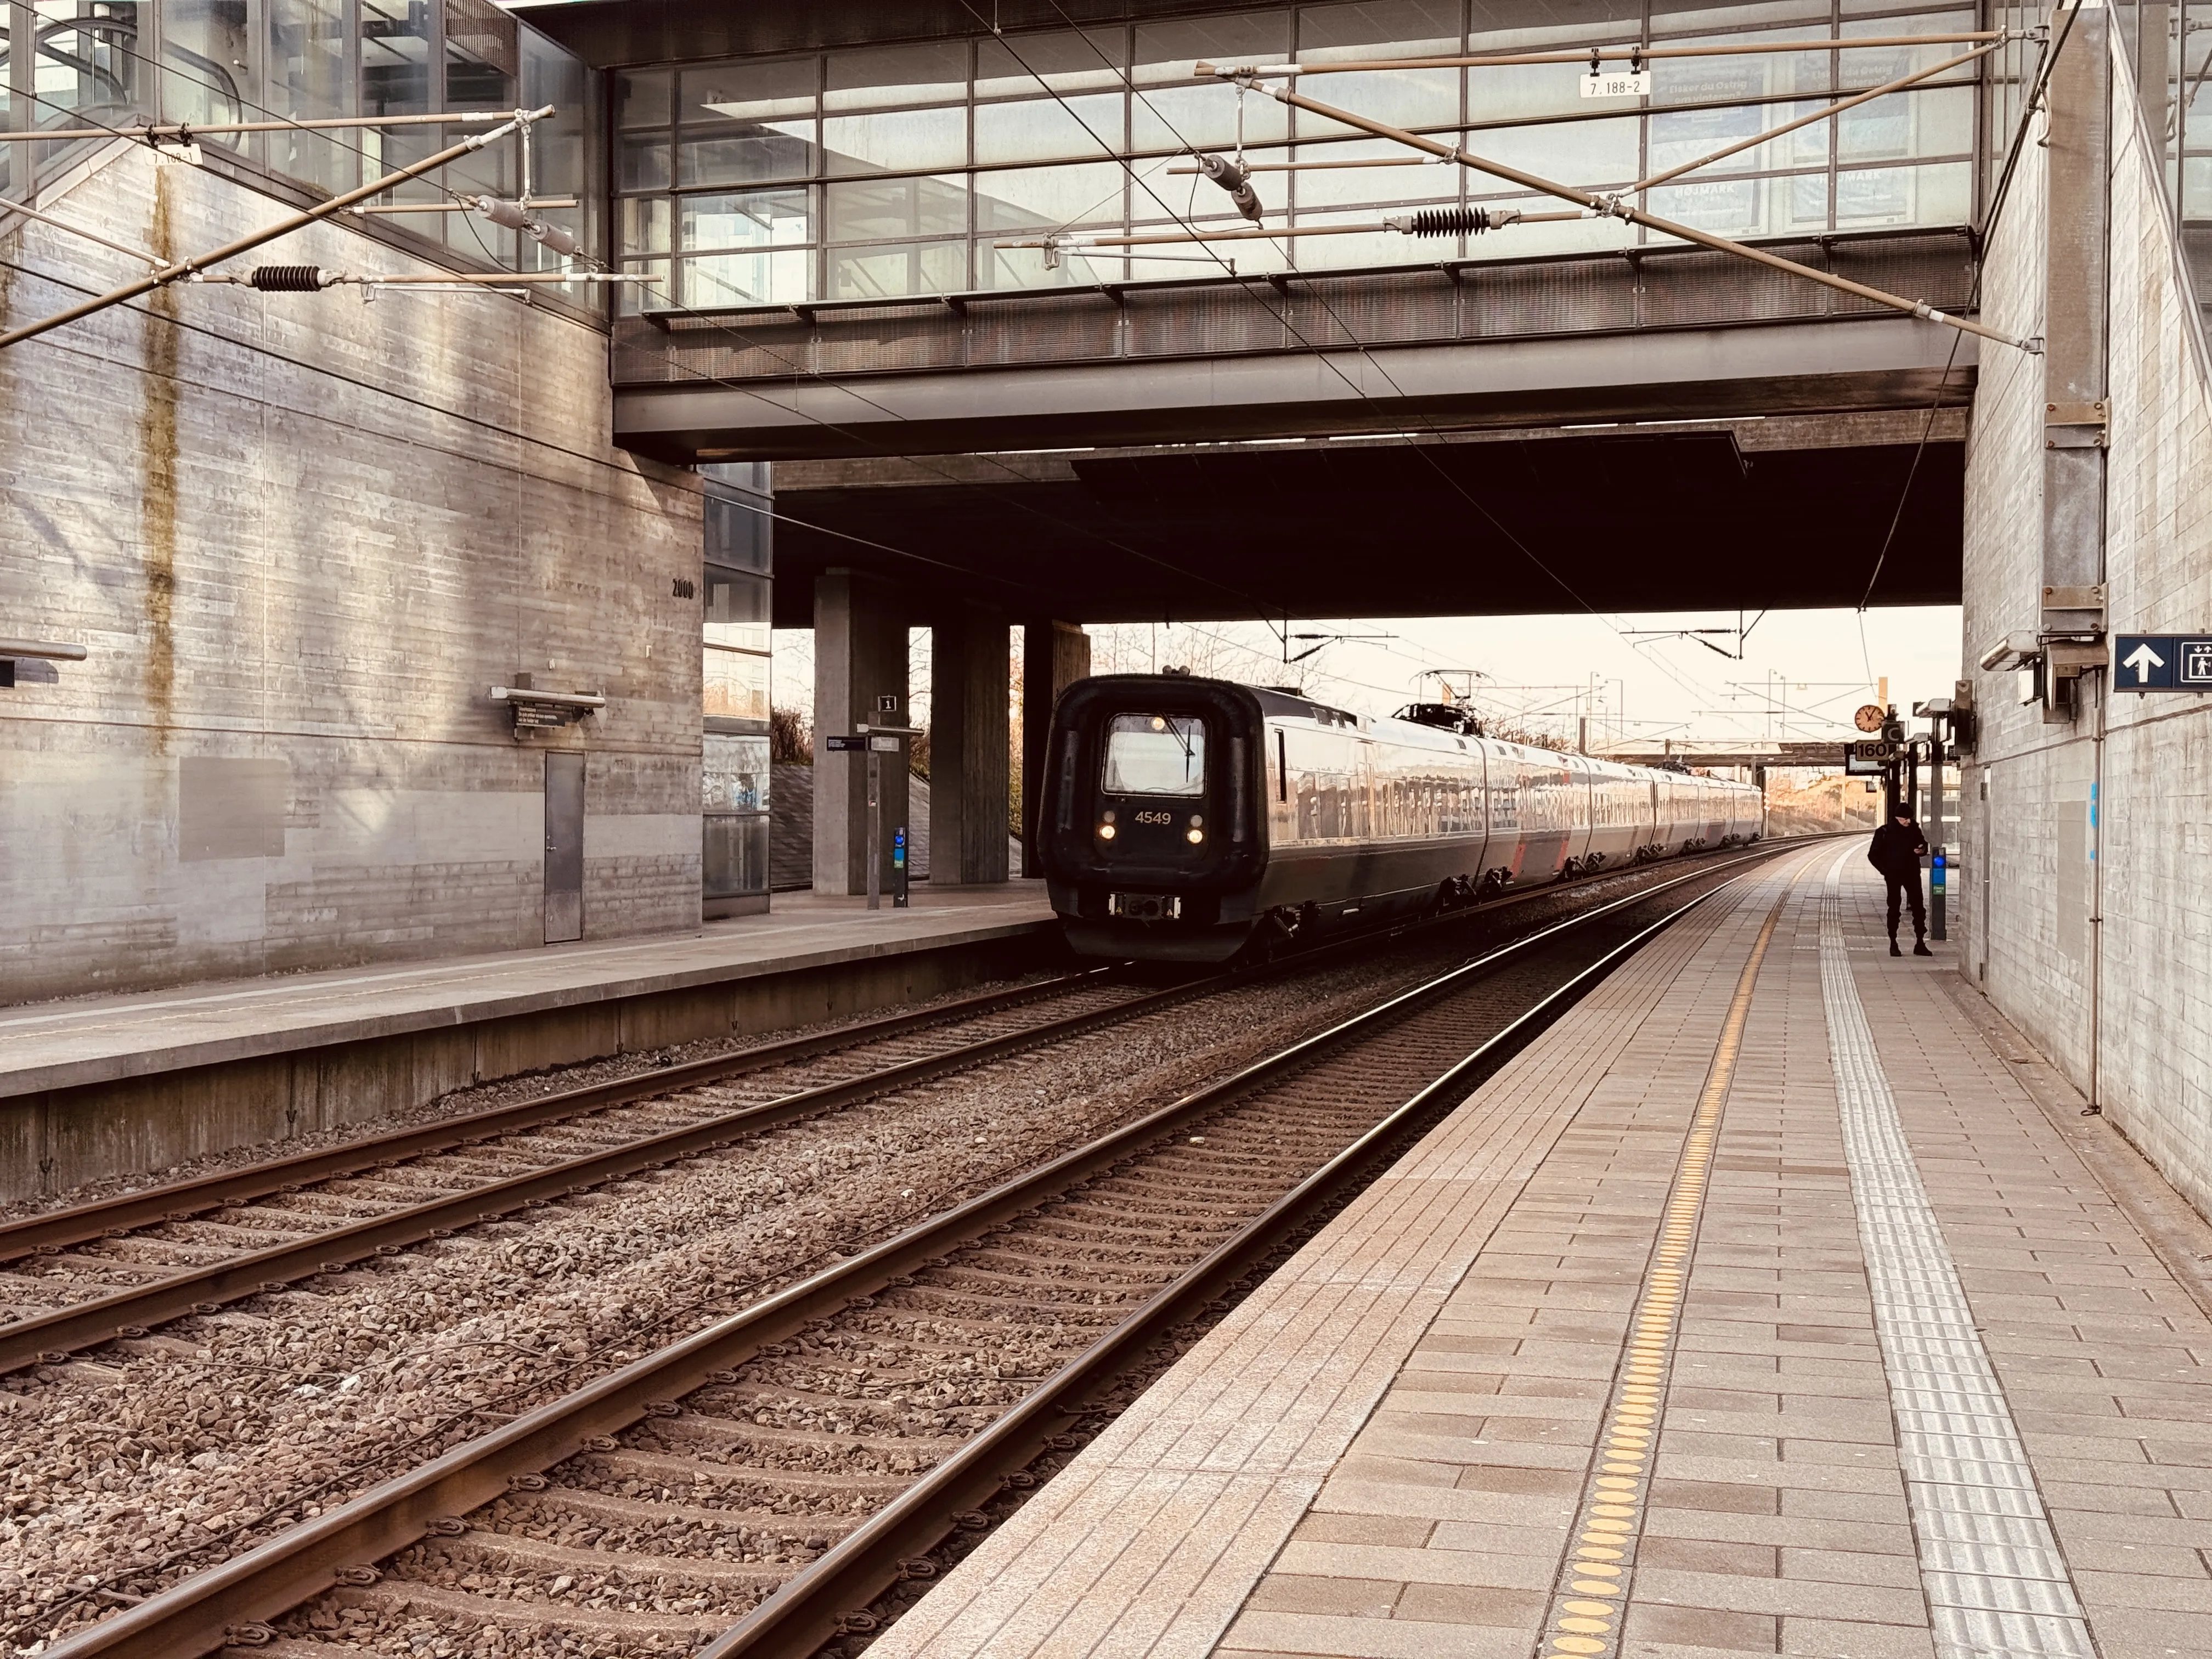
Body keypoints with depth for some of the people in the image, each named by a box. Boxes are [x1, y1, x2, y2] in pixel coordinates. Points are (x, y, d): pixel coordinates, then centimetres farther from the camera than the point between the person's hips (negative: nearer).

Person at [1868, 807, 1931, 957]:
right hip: (1894, 876, -3)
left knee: (1919, 908, 3)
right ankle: (1893, 945, 8)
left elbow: (1923, 843, 20)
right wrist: (1885, 870, -10)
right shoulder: (1885, 832, -7)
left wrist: (1922, 849, -5)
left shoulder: (1914, 829, 3)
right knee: (1894, 909, 1)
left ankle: (1920, 944, 10)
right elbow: (1873, 855, -2)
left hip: (1912, 873, 3)